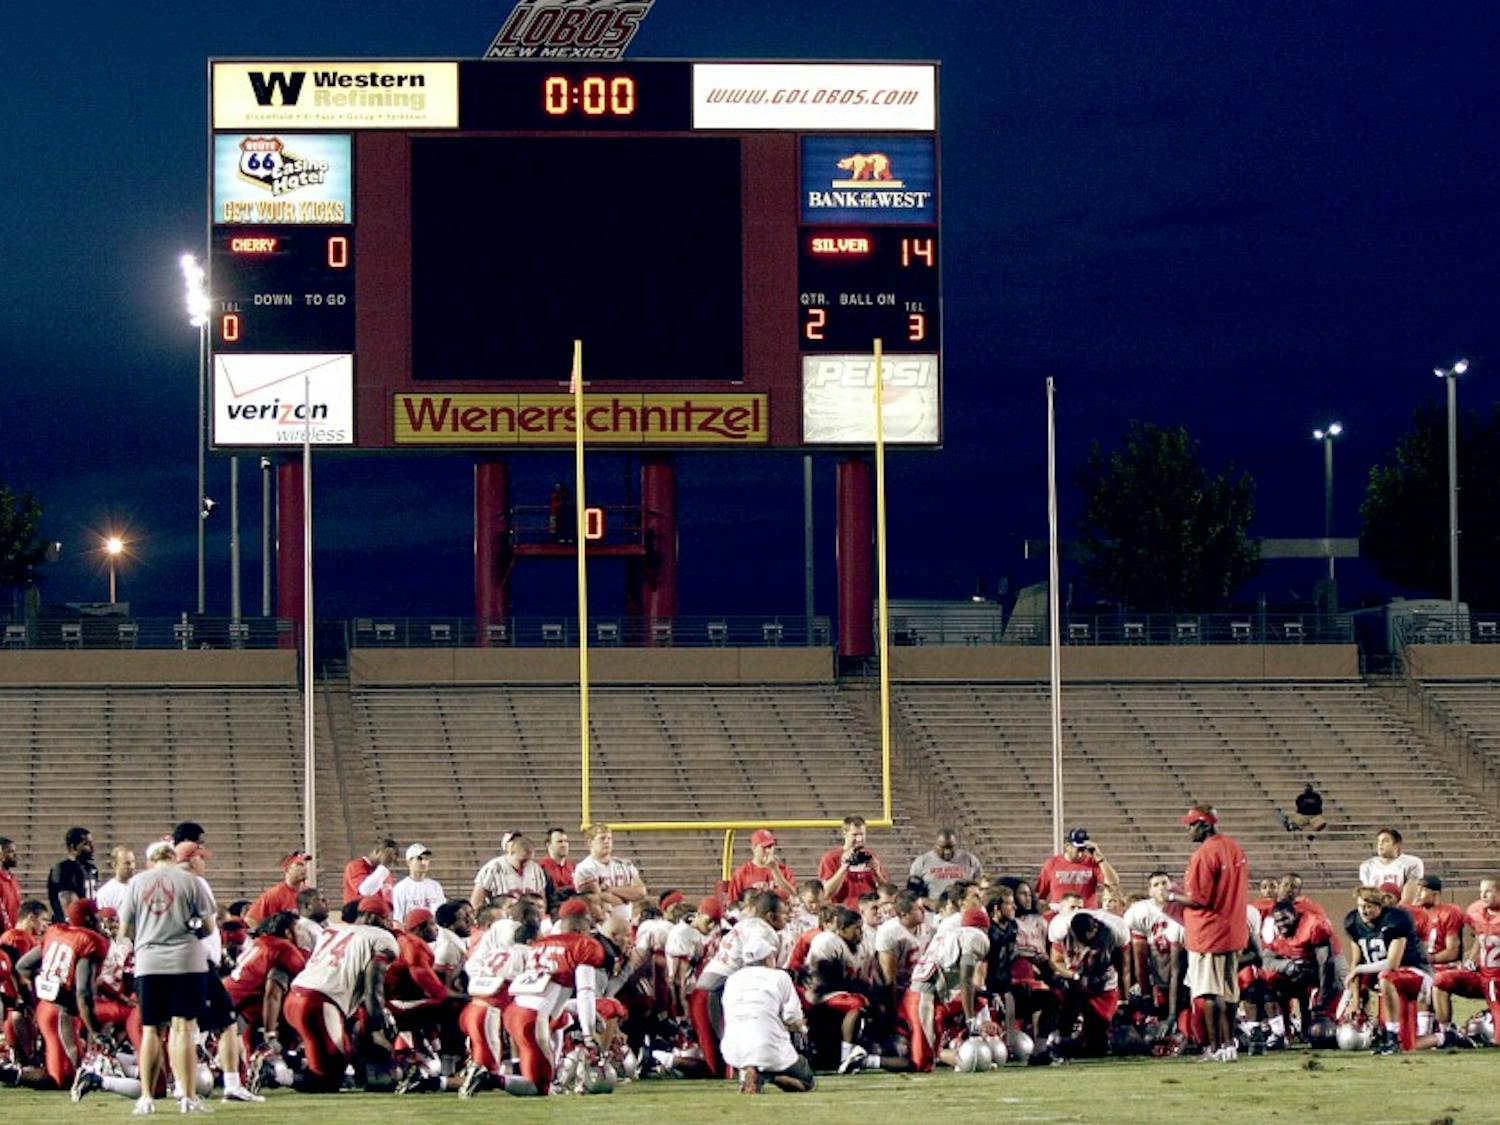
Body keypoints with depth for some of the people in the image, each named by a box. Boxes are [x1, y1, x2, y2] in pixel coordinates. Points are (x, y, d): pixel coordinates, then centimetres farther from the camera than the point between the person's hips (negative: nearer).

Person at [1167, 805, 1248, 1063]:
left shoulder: (1204, 855, -18)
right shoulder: (1236, 850, 8)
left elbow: (1198, 899, -20)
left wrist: (1174, 897, -2)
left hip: (1208, 934, -8)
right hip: (1234, 933, 8)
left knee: (1209, 994, -3)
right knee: (1229, 991, 15)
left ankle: (1216, 1048, -3)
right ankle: (1229, 1044, 19)